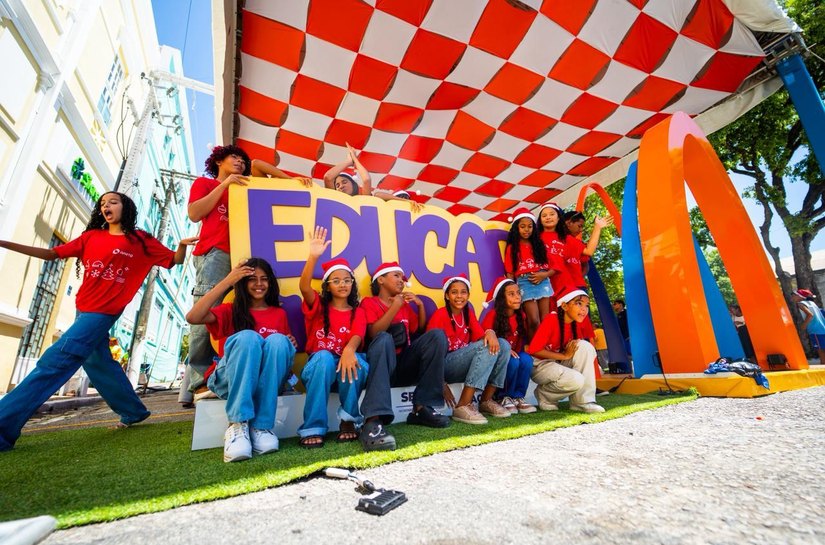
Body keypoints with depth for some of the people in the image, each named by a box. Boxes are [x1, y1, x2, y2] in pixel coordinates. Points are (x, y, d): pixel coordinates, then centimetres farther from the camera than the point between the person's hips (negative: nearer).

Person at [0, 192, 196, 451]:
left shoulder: (140, 240, -1)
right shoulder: (91, 236, 13)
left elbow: (174, 261, -1)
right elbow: (51, 253, 14)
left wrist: (182, 245, -21)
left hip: (103, 312, -7)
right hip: (83, 310, 7)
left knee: (53, 363, -12)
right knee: (98, 363, 13)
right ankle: (134, 412, 26)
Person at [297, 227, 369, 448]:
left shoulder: (357, 312, 6)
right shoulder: (318, 306, 4)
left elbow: (357, 336, -14)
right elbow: (304, 287, -18)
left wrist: (349, 350, -39)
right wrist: (313, 257, -33)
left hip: (344, 363, 1)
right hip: (318, 366, -1)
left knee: (358, 363, -33)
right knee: (325, 357, -36)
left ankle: (349, 419, -12)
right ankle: (313, 428, -27)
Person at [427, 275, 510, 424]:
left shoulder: (468, 314, 11)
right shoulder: (440, 315, -10)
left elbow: (480, 336, -3)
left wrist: (490, 332, -28)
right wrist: (442, 384, -19)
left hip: (466, 365, 7)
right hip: (446, 366, -6)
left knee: (503, 345, -12)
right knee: (486, 347, -27)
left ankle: (486, 401, -4)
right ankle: (462, 406, -26)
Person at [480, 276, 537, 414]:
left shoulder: (520, 316, 1)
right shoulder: (492, 315, -15)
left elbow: (521, 340, 10)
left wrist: (516, 352, -10)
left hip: (514, 355, 4)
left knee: (527, 359, -26)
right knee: (513, 362, -32)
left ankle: (518, 396, -10)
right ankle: (504, 397, -9)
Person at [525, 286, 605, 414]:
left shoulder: (574, 324, 0)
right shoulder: (552, 319, -21)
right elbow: (533, 349, -24)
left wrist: (572, 351, -11)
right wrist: (564, 355, -21)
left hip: (558, 364, 7)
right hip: (540, 365, -7)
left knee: (584, 346, -17)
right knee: (576, 380, -30)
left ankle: (583, 401, -11)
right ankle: (544, 395, 2)